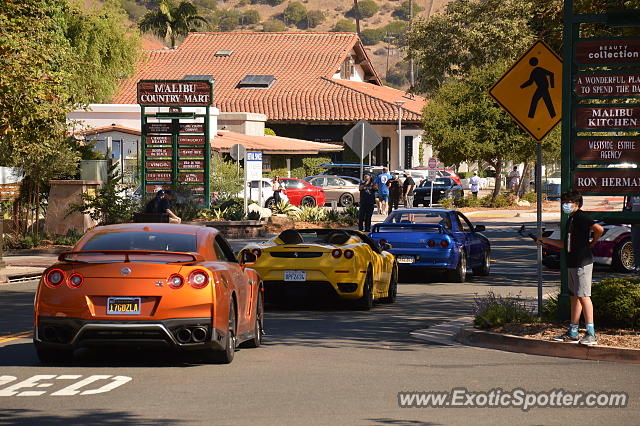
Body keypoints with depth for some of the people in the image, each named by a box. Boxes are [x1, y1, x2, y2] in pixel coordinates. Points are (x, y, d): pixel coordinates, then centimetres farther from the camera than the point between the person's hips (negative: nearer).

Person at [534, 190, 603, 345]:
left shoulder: (581, 217, -11)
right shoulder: (571, 220, 19)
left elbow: (599, 229, -26)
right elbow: (566, 244, 26)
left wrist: (593, 242, -9)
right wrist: (545, 240, 27)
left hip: (582, 262, -10)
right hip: (572, 263, 10)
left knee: (583, 296, -11)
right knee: (574, 297, 11)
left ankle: (591, 334, -11)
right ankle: (572, 333, 16)